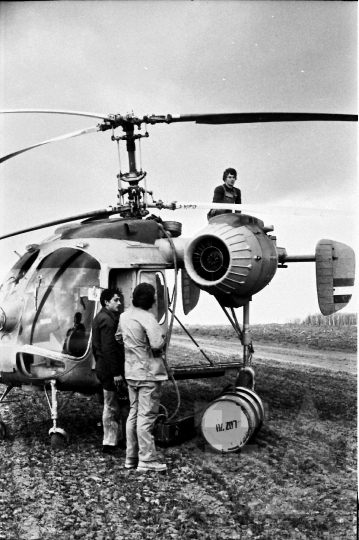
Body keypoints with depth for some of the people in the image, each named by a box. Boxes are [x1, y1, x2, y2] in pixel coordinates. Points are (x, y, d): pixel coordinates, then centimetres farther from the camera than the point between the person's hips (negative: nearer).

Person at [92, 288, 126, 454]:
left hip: (103, 366, 11)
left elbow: (96, 347, 22)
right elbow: (108, 348, -24)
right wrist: (116, 372, -23)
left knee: (112, 405, 17)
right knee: (111, 406, -2)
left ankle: (117, 438, 26)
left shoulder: (100, 317, 16)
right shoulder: (108, 320, -18)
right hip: (110, 369, -11)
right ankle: (109, 442, 5)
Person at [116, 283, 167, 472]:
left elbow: (118, 337, 21)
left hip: (131, 372, 8)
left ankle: (131, 457, 22)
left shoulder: (124, 316, 6)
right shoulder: (147, 318, -19)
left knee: (133, 414, 15)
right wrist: (163, 335, -7)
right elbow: (158, 344, -27)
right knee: (146, 417, -3)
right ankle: (147, 460, 3)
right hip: (148, 373, -8)